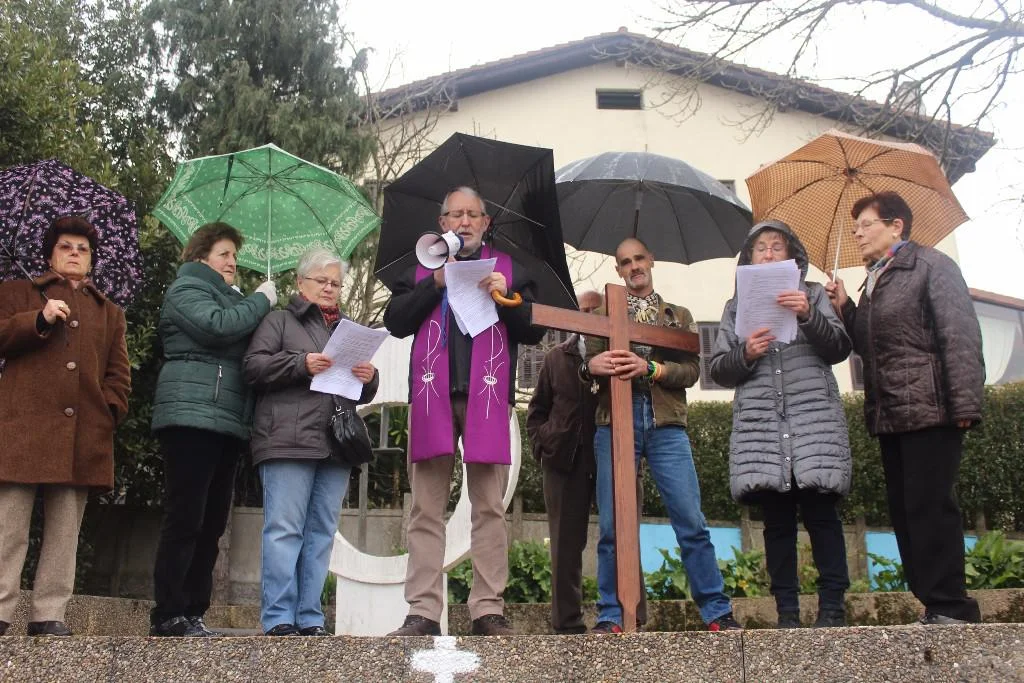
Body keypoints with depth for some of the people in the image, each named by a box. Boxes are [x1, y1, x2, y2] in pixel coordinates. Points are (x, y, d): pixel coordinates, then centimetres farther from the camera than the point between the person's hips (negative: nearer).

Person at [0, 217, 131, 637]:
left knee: (64, 530, 3)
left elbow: (118, 374, 17)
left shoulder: (110, 313, 24)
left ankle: (49, 614, 7)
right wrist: (40, 320, -10)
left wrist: (110, 410, 1)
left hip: (82, 435, 3)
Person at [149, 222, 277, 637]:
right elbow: (218, 326, -16)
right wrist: (262, 301, -3)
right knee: (185, 520, -10)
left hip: (227, 423, 9)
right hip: (192, 417, -9)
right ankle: (168, 616, -6)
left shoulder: (230, 299, 28)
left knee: (212, 524, 6)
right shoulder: (186, 289, 3)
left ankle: (192, 613, 9)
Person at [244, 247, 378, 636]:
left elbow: (364, 395, 25)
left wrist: (368, 379, 1)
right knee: (285, 529, -8)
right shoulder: (280, 321, 11)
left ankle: (310, 618, 10)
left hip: (336, 444, 6)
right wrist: (301, 364, -14)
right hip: (288, 442, -5)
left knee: (322, 532, 5)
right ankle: (279, 619, -5)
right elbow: (254, 367, -3)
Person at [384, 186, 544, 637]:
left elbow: (533, 331, 10)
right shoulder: (423, 268, 19)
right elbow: (395, 321, 6)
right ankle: (423, 613, 1)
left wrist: (505, 298, -6)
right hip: (433, 396, 1)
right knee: (426, 510, -1)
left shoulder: (508, 269, 18)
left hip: (487, 398, 0)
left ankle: (488, 611, 4)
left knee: (490, 510, -1)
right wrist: (435, 284, -4)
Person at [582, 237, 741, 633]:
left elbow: (691, 371, 5)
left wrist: (650, 368, -13)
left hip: (666, 426, 0)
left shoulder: (679, 316, 19)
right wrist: (592, 366, -16)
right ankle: (611, 616, 4)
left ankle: (717, 612, 2)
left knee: (692, 522, -5)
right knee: (612, 526, -3)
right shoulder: (604, 316, 20)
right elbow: (589, 367, 8)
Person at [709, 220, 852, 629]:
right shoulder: (736, 307, 19)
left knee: (820, 512, -7)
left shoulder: (813, 295, 16)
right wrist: (745, 354, -8)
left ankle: (832, 607, -1)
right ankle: (787, 611, 3)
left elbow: (839, 350, 4)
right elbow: (718, 369, 13)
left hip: (813, 418, -1)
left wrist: (809, 316, -13)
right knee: (777, 519, 0)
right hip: (760, 423, 1)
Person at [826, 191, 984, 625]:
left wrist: (965, 404, -17)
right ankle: (932, 602, 13)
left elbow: (961, 336, -10)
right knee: (904, 511, 7)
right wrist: (845, 308, 7)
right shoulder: (874, 282, 21)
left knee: (929, 507, -9)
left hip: (928, 410, -8)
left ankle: (949, 607, -2)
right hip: (889, 417, 8)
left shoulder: (931, 266, -1)